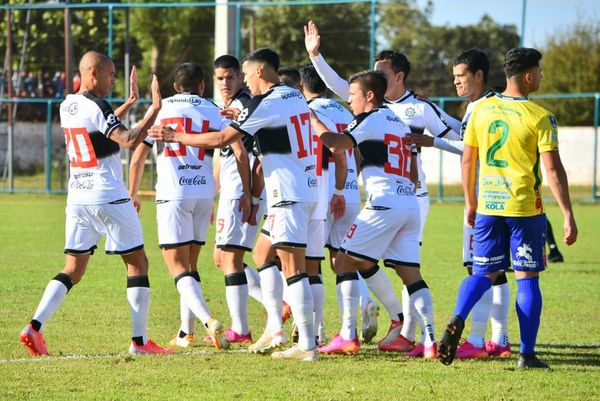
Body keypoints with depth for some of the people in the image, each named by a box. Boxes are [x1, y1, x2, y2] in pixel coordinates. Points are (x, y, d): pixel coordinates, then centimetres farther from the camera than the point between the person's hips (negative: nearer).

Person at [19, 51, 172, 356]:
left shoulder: (67, 106, 10)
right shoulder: (97, 107, -14)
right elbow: (129, 141, -26)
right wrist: (155, 109, -21)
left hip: (77, 198, 7)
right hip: (109, 198, -7)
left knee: (73, 268, 9)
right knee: (137, 263, 4)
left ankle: (36, 326, -8)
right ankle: (140, 341, 3)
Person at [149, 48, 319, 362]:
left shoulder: (265, 104, -13)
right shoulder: (296, 97, 13)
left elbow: (221, 139, -12)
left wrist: (174, 136, -3)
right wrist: (241, 118, 35)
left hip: (288, 194, -9)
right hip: (308, 188, 9)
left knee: (292, 267, -9)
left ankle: (307, 345, -13)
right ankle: (275, 330, 18)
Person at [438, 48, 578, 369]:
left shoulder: (481, 110, 4)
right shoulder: (540, 117, -9)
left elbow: (467, 161, 9)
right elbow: (552, 168, -13)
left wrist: (471, 204, 20)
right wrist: (568, 215, -11)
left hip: (487, 207, 4)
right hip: (525, 209, -4)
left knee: (483, 273, 11)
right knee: (527, 278, 5)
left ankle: (457, 321, -17)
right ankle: (527, 354, 5)